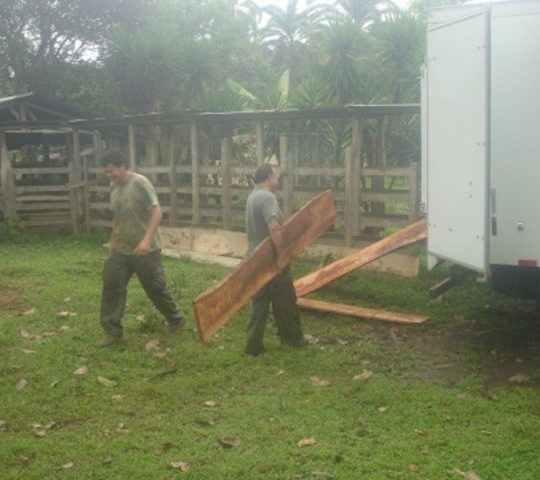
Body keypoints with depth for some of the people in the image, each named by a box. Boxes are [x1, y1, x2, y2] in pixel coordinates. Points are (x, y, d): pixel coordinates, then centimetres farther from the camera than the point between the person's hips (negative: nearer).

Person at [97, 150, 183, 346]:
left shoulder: (140, 183, -16)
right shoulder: (114, 187, 7)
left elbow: (156, 210, -22)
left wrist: (147, 239, -31)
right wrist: (113, 242, 20)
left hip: (145, 249, -7)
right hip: (121, 249, 7)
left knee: (156, 287, 3)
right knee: (111, 286, 2)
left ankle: (176, 320, 25)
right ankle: (113, 332, 11)